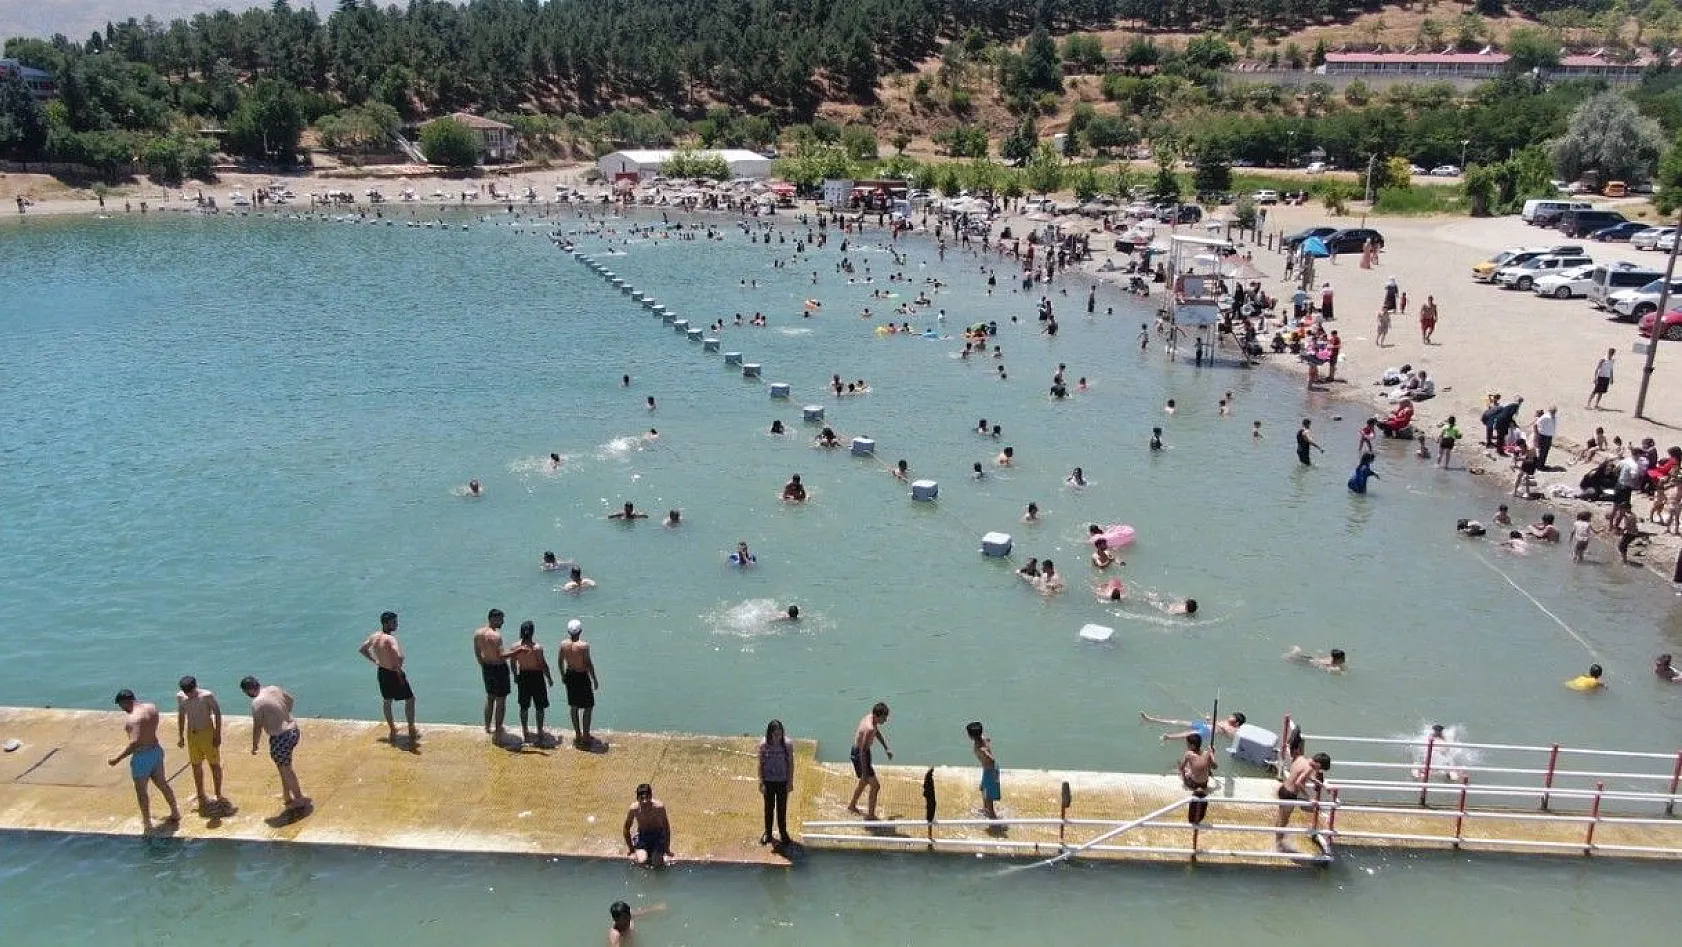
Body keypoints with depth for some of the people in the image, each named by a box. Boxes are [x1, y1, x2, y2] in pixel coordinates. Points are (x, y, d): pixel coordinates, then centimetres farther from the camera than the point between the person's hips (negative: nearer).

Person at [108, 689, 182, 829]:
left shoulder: (133, 718, -26)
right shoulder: (152, 707, -1)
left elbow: (135, 742, -35)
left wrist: (117, 759, -32)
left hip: (142, 756, -8)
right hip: (156, 750, 8)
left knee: (141, 791, 11)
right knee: (162, 784, 23)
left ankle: (147, 823, 22)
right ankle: (175, 813, 36)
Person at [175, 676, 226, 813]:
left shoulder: (207, 696, -19)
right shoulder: (180, 696, -5)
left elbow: (217, 714, -11)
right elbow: (181, 715, 10)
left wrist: (217, 735, -12)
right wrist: (180, 735, 12)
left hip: (207, 733, -5)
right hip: (191, 734, 5)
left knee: (214, 765, 3)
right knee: (196, 766, 14)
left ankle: (218, 796, 15)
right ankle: (201, 797, 28)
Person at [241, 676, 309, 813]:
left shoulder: (257, 703, -18)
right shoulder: (274, 688, 4)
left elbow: (257, 727, -15)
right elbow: (290, 699, 21)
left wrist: (254, 746, -2)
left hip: (280, 737, -8)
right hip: (294, 730, 8)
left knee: (285, 769, 7)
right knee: (284, 766, 24)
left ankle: (300, 800, 16)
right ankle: (286, 796, 35)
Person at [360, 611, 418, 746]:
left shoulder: (374, 636, -3)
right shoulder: (390, 639, -27)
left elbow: (362, 650, 13)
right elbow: (399, 657, -44)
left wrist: (375, 661, 14)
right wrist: (399, 670, -25)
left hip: (382, 672, 7)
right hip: (394, 674, -7)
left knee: (386, 701, 24)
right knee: (410, 699, 11)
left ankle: (392, 729, 38)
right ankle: (412, 731, 17)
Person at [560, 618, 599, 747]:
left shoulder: (563, 644, -6)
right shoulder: (584, 645, -22)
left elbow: (561, 662, 6)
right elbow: (589, 664, -18)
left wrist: (563, 675, 22)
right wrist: (595, 679, -6)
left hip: (570, 676, 6)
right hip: (582, 677, -5)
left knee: (574, 707, 17)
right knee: (588, 707, 9)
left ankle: (578, 735, 25)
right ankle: (586, 736, 11)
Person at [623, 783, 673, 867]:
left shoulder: (659, 807, -27)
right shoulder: (634, 808, -24)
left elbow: (667, 828, -11)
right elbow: (626, 829, -5)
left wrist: (667, 850, -9)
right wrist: (631, 850, -4)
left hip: (658, 835, -1)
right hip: (642, 835, 1)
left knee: (657, 863, -19)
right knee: (641, 861, -22)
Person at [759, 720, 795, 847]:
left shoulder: (787, 744, -14)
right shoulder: (763, 745, -14)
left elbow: (791, 763, -5)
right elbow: (761, 764, -7)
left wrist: (790, 781, -4)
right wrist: (761, 783, -7)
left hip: (783, 781, 0)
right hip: (768, 781, 0)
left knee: (782, 808, 11)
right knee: (769, 808, 13)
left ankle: (783, 832, 29)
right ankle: (767, 833, 30)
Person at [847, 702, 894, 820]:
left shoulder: (870, 717, -3)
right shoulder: (870, 728, -32)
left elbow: (878, 733, 18)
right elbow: (863, 751, -31)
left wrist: (886, 748, 23)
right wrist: (864, 772, -28)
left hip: (857, 751, 10)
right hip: (859, 756, -10)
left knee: (864, 782, 29)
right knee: (875, 786, -3)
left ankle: (852, 806, 46)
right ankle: (871, 815, 8)